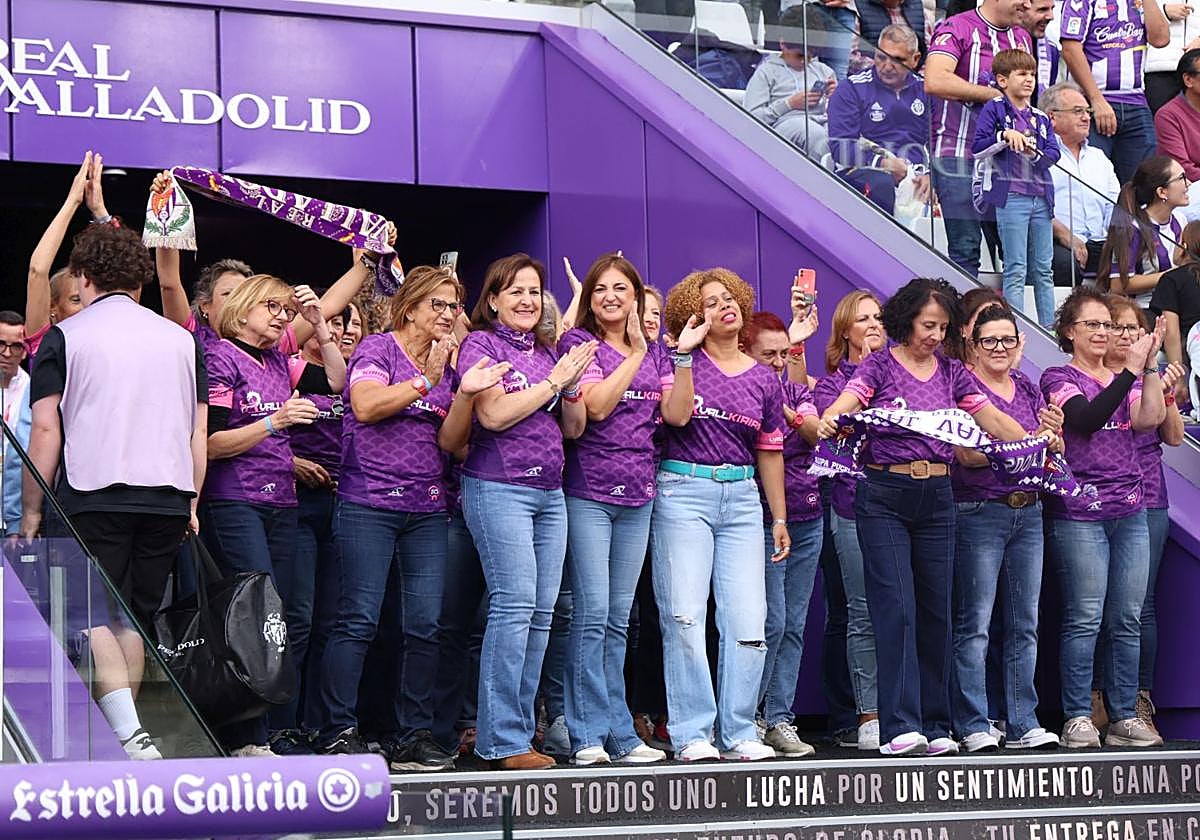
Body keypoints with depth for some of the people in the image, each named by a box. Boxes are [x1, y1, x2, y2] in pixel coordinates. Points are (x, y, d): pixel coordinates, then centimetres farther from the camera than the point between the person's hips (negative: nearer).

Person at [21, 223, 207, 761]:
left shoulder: (65, 337, 3)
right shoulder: (180, 339, 15)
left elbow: (45, 429, -3)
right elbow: (198, 431, 15)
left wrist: (31, 512, 1)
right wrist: (191, 503, 21)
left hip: (94, 496, -4)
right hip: (168, 499, 4)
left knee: (95, 619, -5)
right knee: (134, 619, 12)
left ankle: (129, 736, -21)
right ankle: (120, 731, 12)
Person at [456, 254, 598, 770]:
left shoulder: (548, 353, 17)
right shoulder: (481, 344, -1)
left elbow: (574, 428, 16)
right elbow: (494, 414, -14)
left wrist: (572, 385, -1)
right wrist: (553, 380, -8)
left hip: (549, 493, 7)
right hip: (499, 488, -7)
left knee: (542, 612, 3)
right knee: (514, 605, -14)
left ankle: (518, 731, 7)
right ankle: (501, 741, -12)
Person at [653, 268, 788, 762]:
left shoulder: (762, 379, 13)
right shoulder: (684, 362, 4)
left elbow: (770, 451, 17)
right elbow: (676, 415, -13)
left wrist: (779, 518, 17)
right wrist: (684, 354, -15)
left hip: (741, 497, 3)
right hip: (684, 492, -3)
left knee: (748, 620, -4)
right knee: (685, 617, -8)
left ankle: (738, 732, 4)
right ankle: (692, 734, -4)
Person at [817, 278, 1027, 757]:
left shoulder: (952, 372, 12)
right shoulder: (880, 366, -1)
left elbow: (994, 421, 11)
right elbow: (844, 407, -15)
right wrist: (826, 423, -37)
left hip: (937, 497, 4)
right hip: (885, 495, -4)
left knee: (936, 610, 5)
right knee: (896, 608, -10)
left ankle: (934, 724, 12)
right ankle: (900, 726, -12)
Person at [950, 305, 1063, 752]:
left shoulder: (1029, 390, 15)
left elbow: (1055, 453, 16)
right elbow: (968, 454, -16)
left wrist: (1055, 434, -6)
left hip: (1028, 511, 6)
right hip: (979, 512, -6)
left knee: (1025, 624, 7)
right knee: (975, 622, -6)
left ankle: (1022, 724, 11)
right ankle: (974, 727, -2)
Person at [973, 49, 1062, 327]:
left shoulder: (1041, 117, 16)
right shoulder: (994, 109, 2)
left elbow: (1054, 153, 6)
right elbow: (977, 145, -6)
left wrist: (1036, 154, -14)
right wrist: (1005, 135, -19)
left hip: (1041, 197, 5)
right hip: (1011, 196, -5)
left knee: (1043, 270, 9)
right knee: (1016, 271, -6)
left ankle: (1049, 328, 13)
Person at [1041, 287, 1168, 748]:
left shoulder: (1122, 380, 17)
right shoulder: (1058, 378, 1)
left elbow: (1149, 418, -2)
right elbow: (1086, 419, -17)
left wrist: (1150, 364, -8)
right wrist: (1131, 370, -18)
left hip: (1129, 511, 6)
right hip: (1079, 512, -6)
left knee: (1127, 620, 4)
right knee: (1084, 619, -9)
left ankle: (1125, 717, 8)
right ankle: (1078, 719, -5)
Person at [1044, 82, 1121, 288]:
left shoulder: (1099, 157, 30)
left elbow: (1116, 207, 21)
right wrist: (1063, 234, -19)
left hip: (1099, 244, 6)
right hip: (1055, 244, -6)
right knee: (1066, 262, -39)